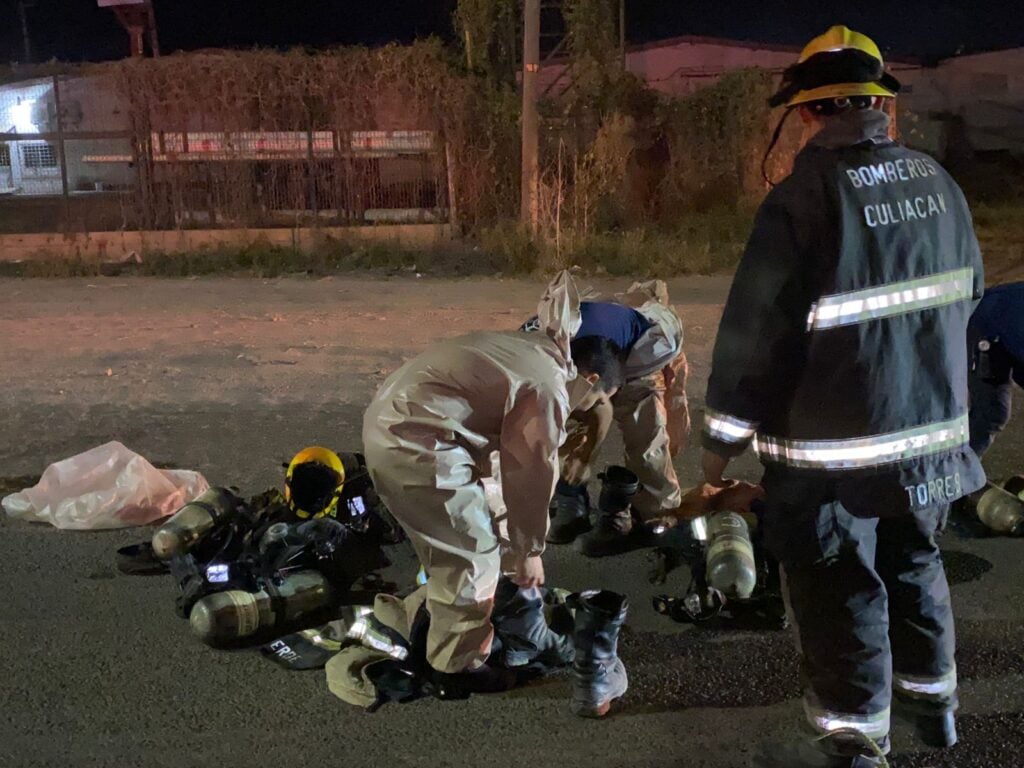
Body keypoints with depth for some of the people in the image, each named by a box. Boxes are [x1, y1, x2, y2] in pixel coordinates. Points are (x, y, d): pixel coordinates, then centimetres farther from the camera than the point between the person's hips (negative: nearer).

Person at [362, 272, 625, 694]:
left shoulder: (538, 350, 14)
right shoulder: (548, 392, -12)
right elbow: (530, 475, -8)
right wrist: (529, 550, 3)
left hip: (392, 420, 11)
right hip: (415, 442, -11)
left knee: (457, 543, 25)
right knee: (472, 554, 0)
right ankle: (458, 662, 16)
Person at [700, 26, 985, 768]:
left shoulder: (803, 197, -18)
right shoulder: (938, 182, 3)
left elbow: (755, 330, -17)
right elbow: (966, 291, 15)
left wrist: (723, 435, -8)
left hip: (836, 443, -7)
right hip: (933, 424, 7)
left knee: (841, 590, 6)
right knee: (914, 564, 24)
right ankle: (932, 698, 42)